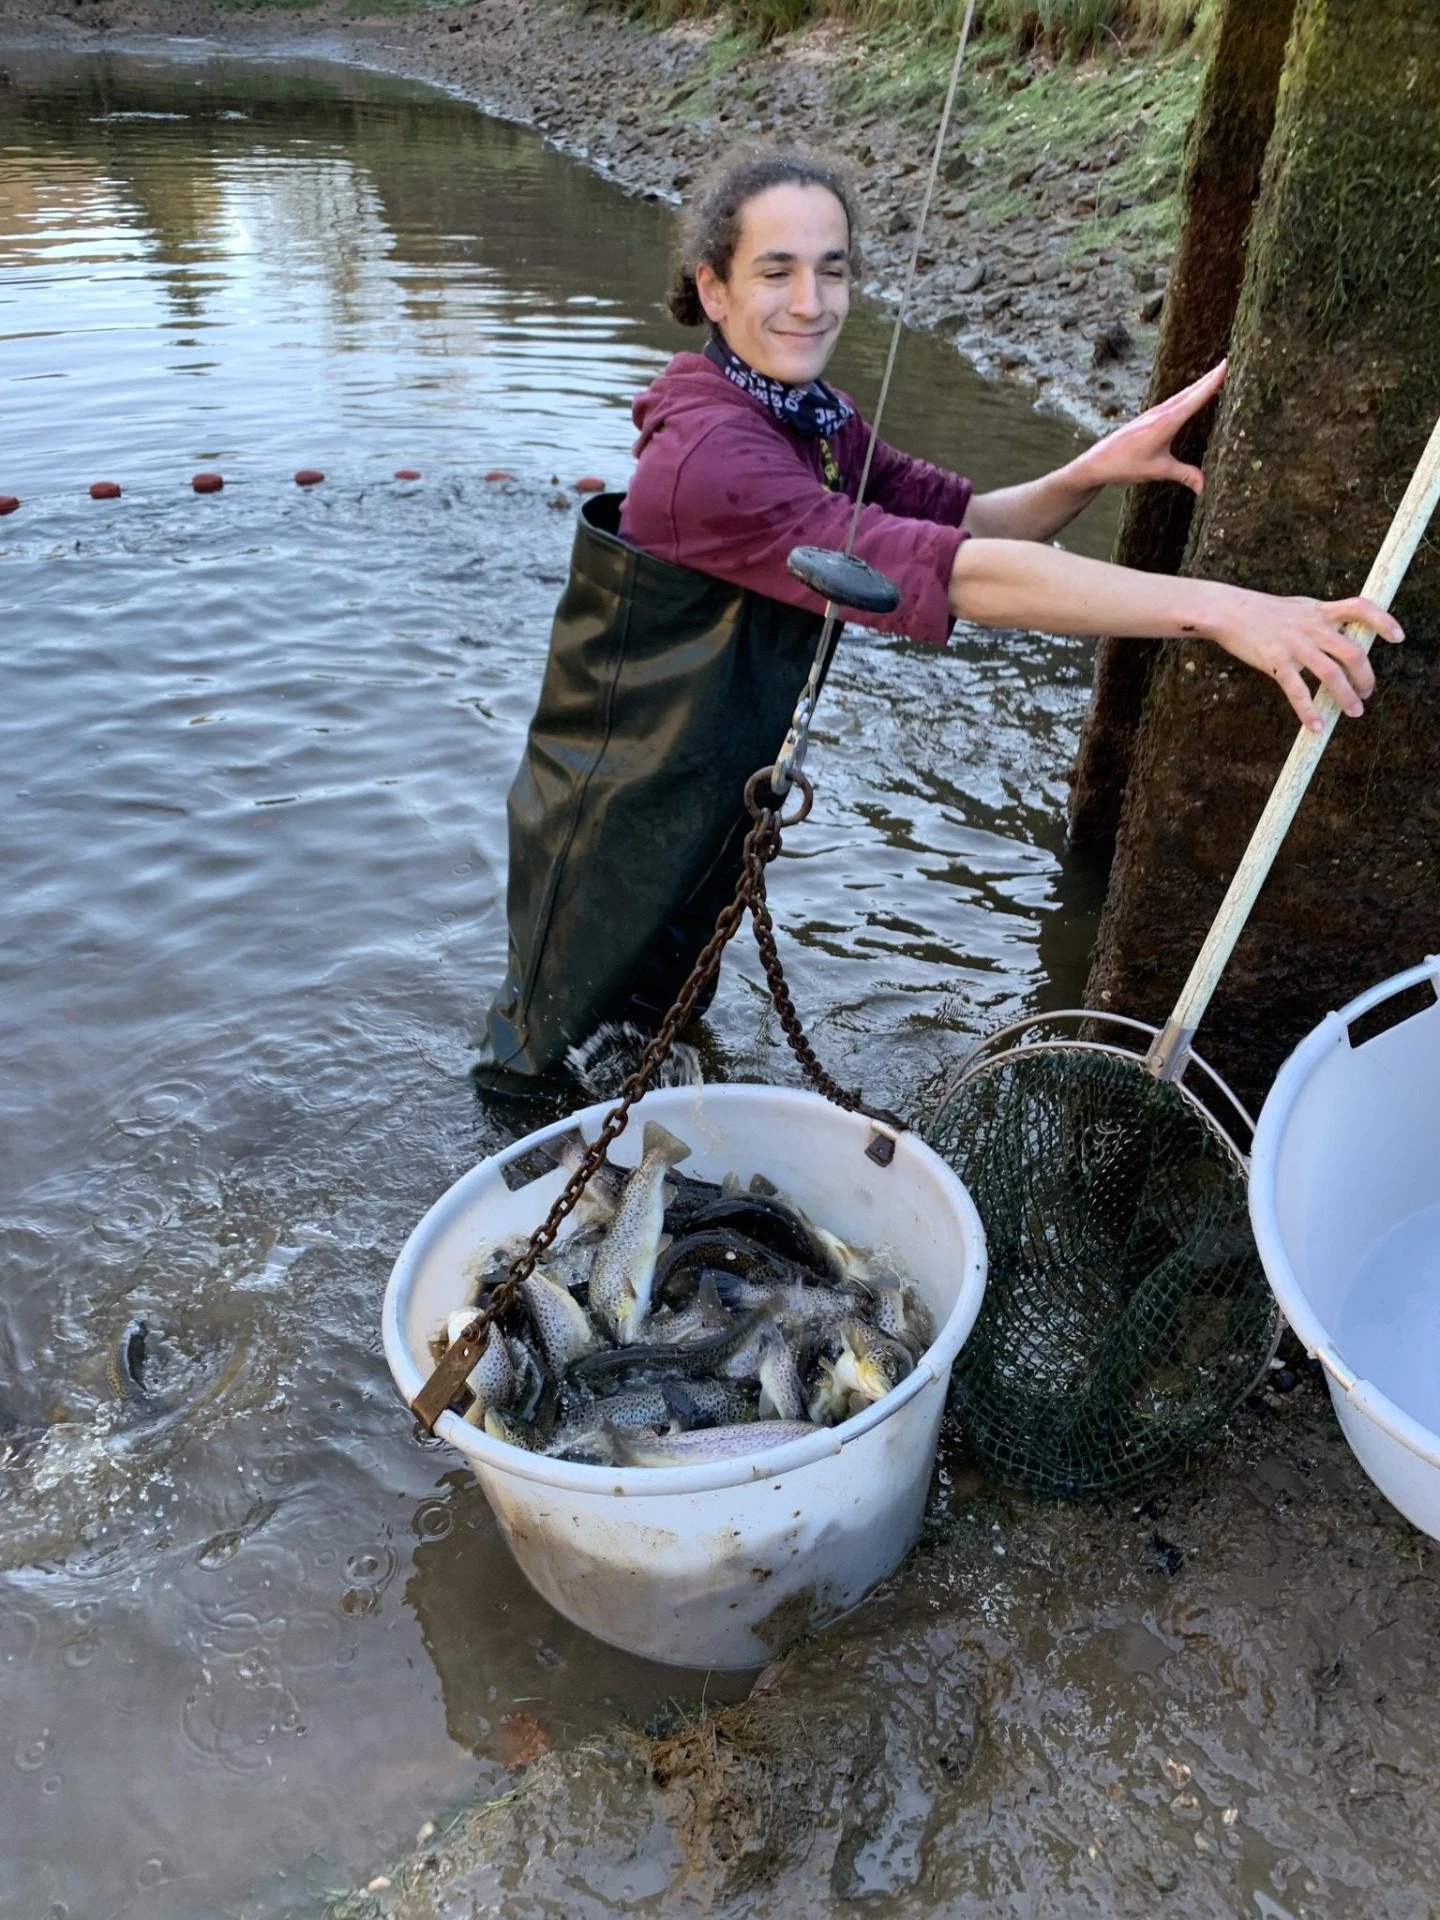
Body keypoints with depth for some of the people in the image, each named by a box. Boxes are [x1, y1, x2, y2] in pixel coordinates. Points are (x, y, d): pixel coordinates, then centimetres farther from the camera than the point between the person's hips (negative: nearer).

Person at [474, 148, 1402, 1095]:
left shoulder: (818, 420, 0)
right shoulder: (710, 453, -30)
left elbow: (959, 519, -2)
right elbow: (951, 573, -38)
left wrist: (1088, 474, -23)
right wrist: (1219, 609, -41)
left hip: (713, 809, 8)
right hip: (611, 831, -8)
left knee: (667, 1020, 28)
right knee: (536, 1056, 14)